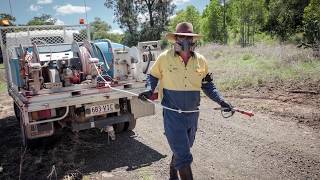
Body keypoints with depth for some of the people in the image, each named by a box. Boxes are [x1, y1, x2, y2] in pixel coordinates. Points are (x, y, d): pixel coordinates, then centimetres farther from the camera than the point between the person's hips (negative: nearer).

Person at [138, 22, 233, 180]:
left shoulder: (201, 60, 2)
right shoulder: (164, 58, -7)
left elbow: (207, 84, 12)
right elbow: (153, 76, 7)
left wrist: (221, 101, 1)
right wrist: (150, 89, -13)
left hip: (193, 114, 5)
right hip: (172, 115, -4)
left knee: (182, 150, 22)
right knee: (183, 156, -6)